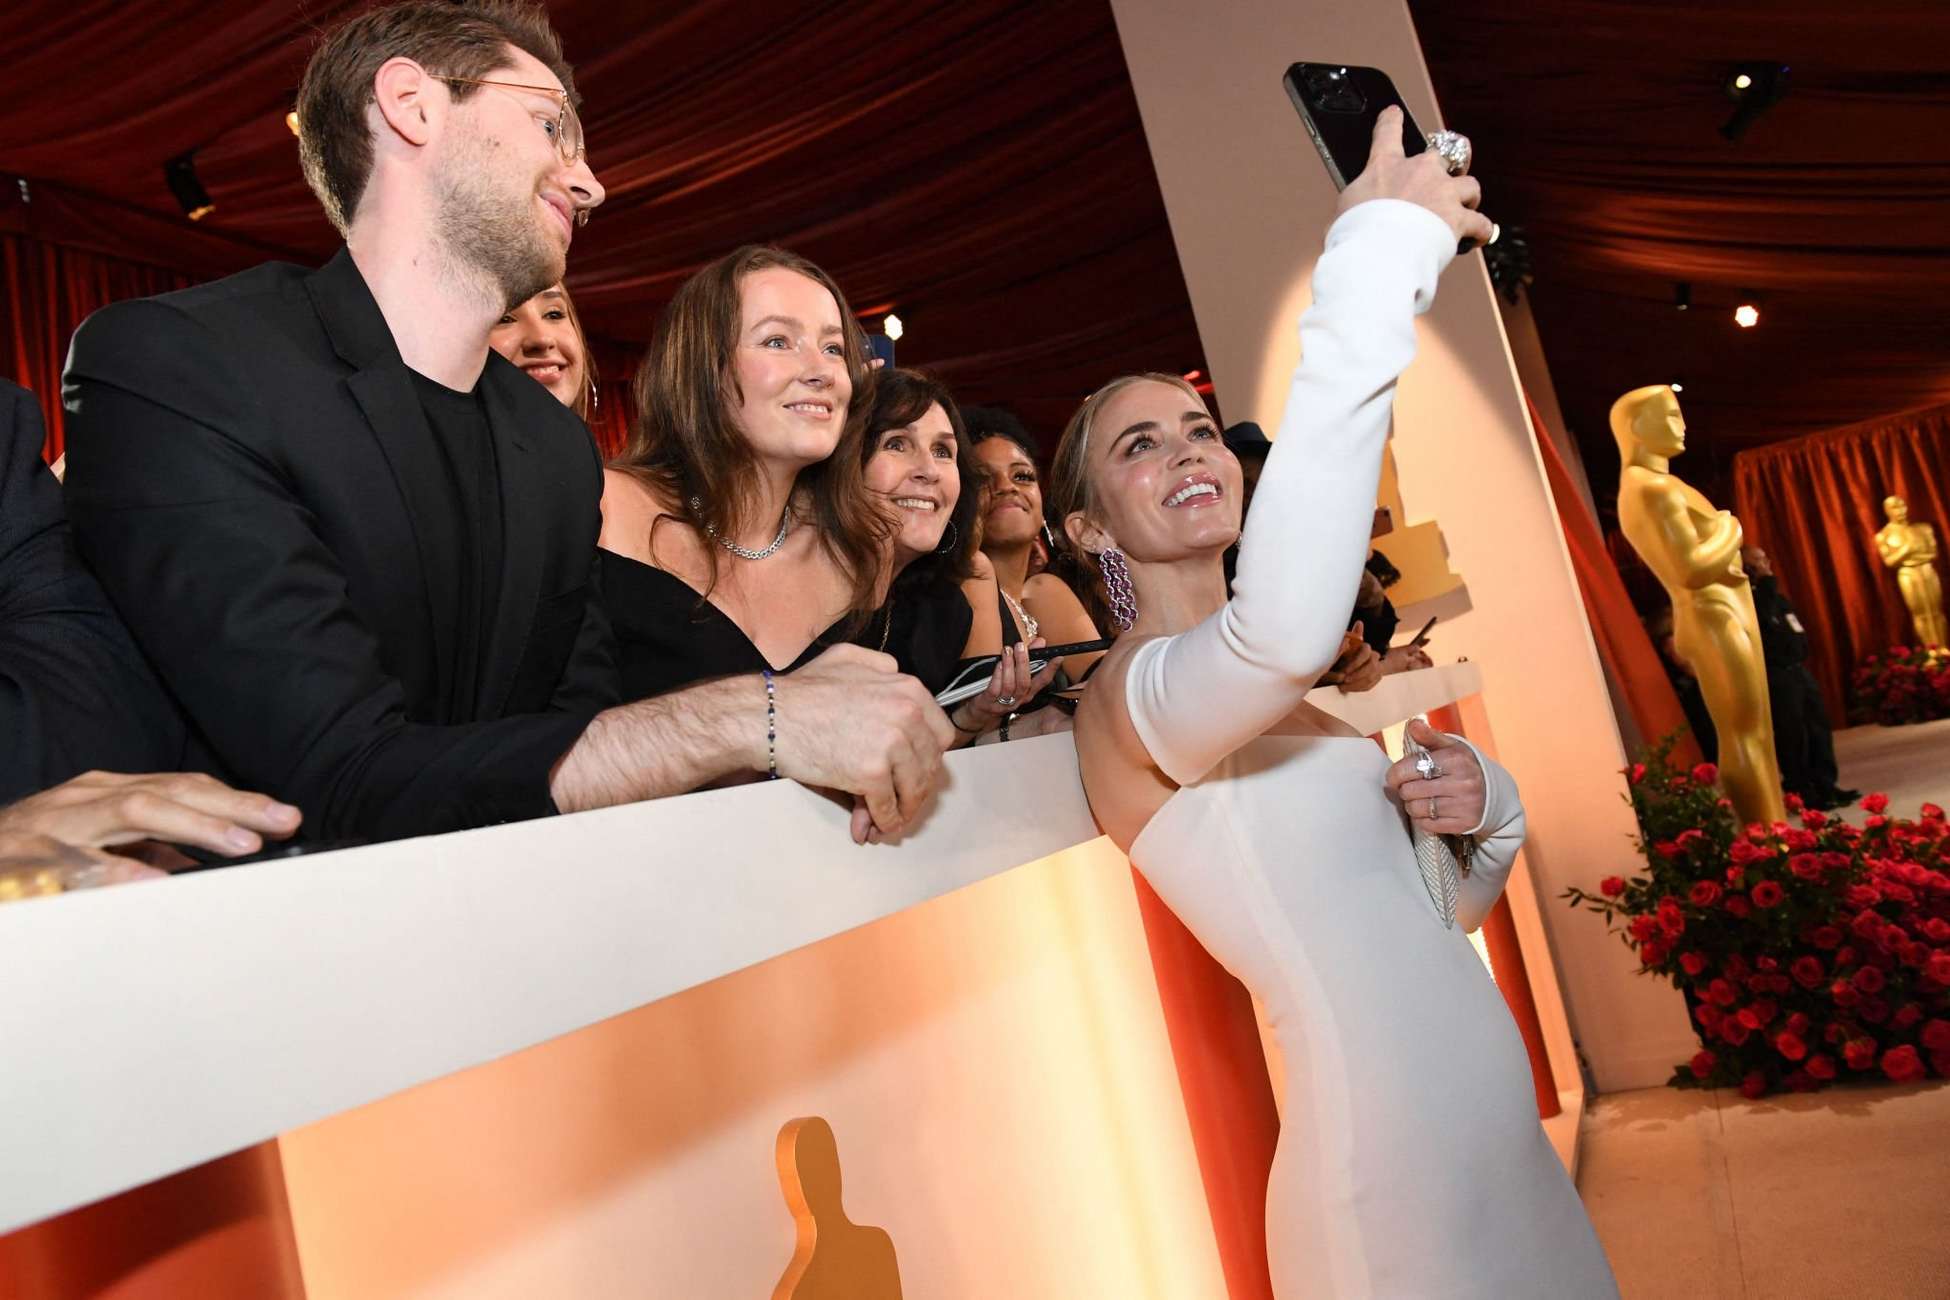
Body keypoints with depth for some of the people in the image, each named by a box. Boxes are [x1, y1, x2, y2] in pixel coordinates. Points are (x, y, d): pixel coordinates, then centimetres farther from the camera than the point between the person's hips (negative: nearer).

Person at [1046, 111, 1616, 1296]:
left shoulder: (1290, 698, 11)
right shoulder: (1134, 691, -15)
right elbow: (1284, 627, -39)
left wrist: (1482, 809, -6)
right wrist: (1379, 260, -34)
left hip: (1500, 1138, 8)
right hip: (1389, 1184, -8)